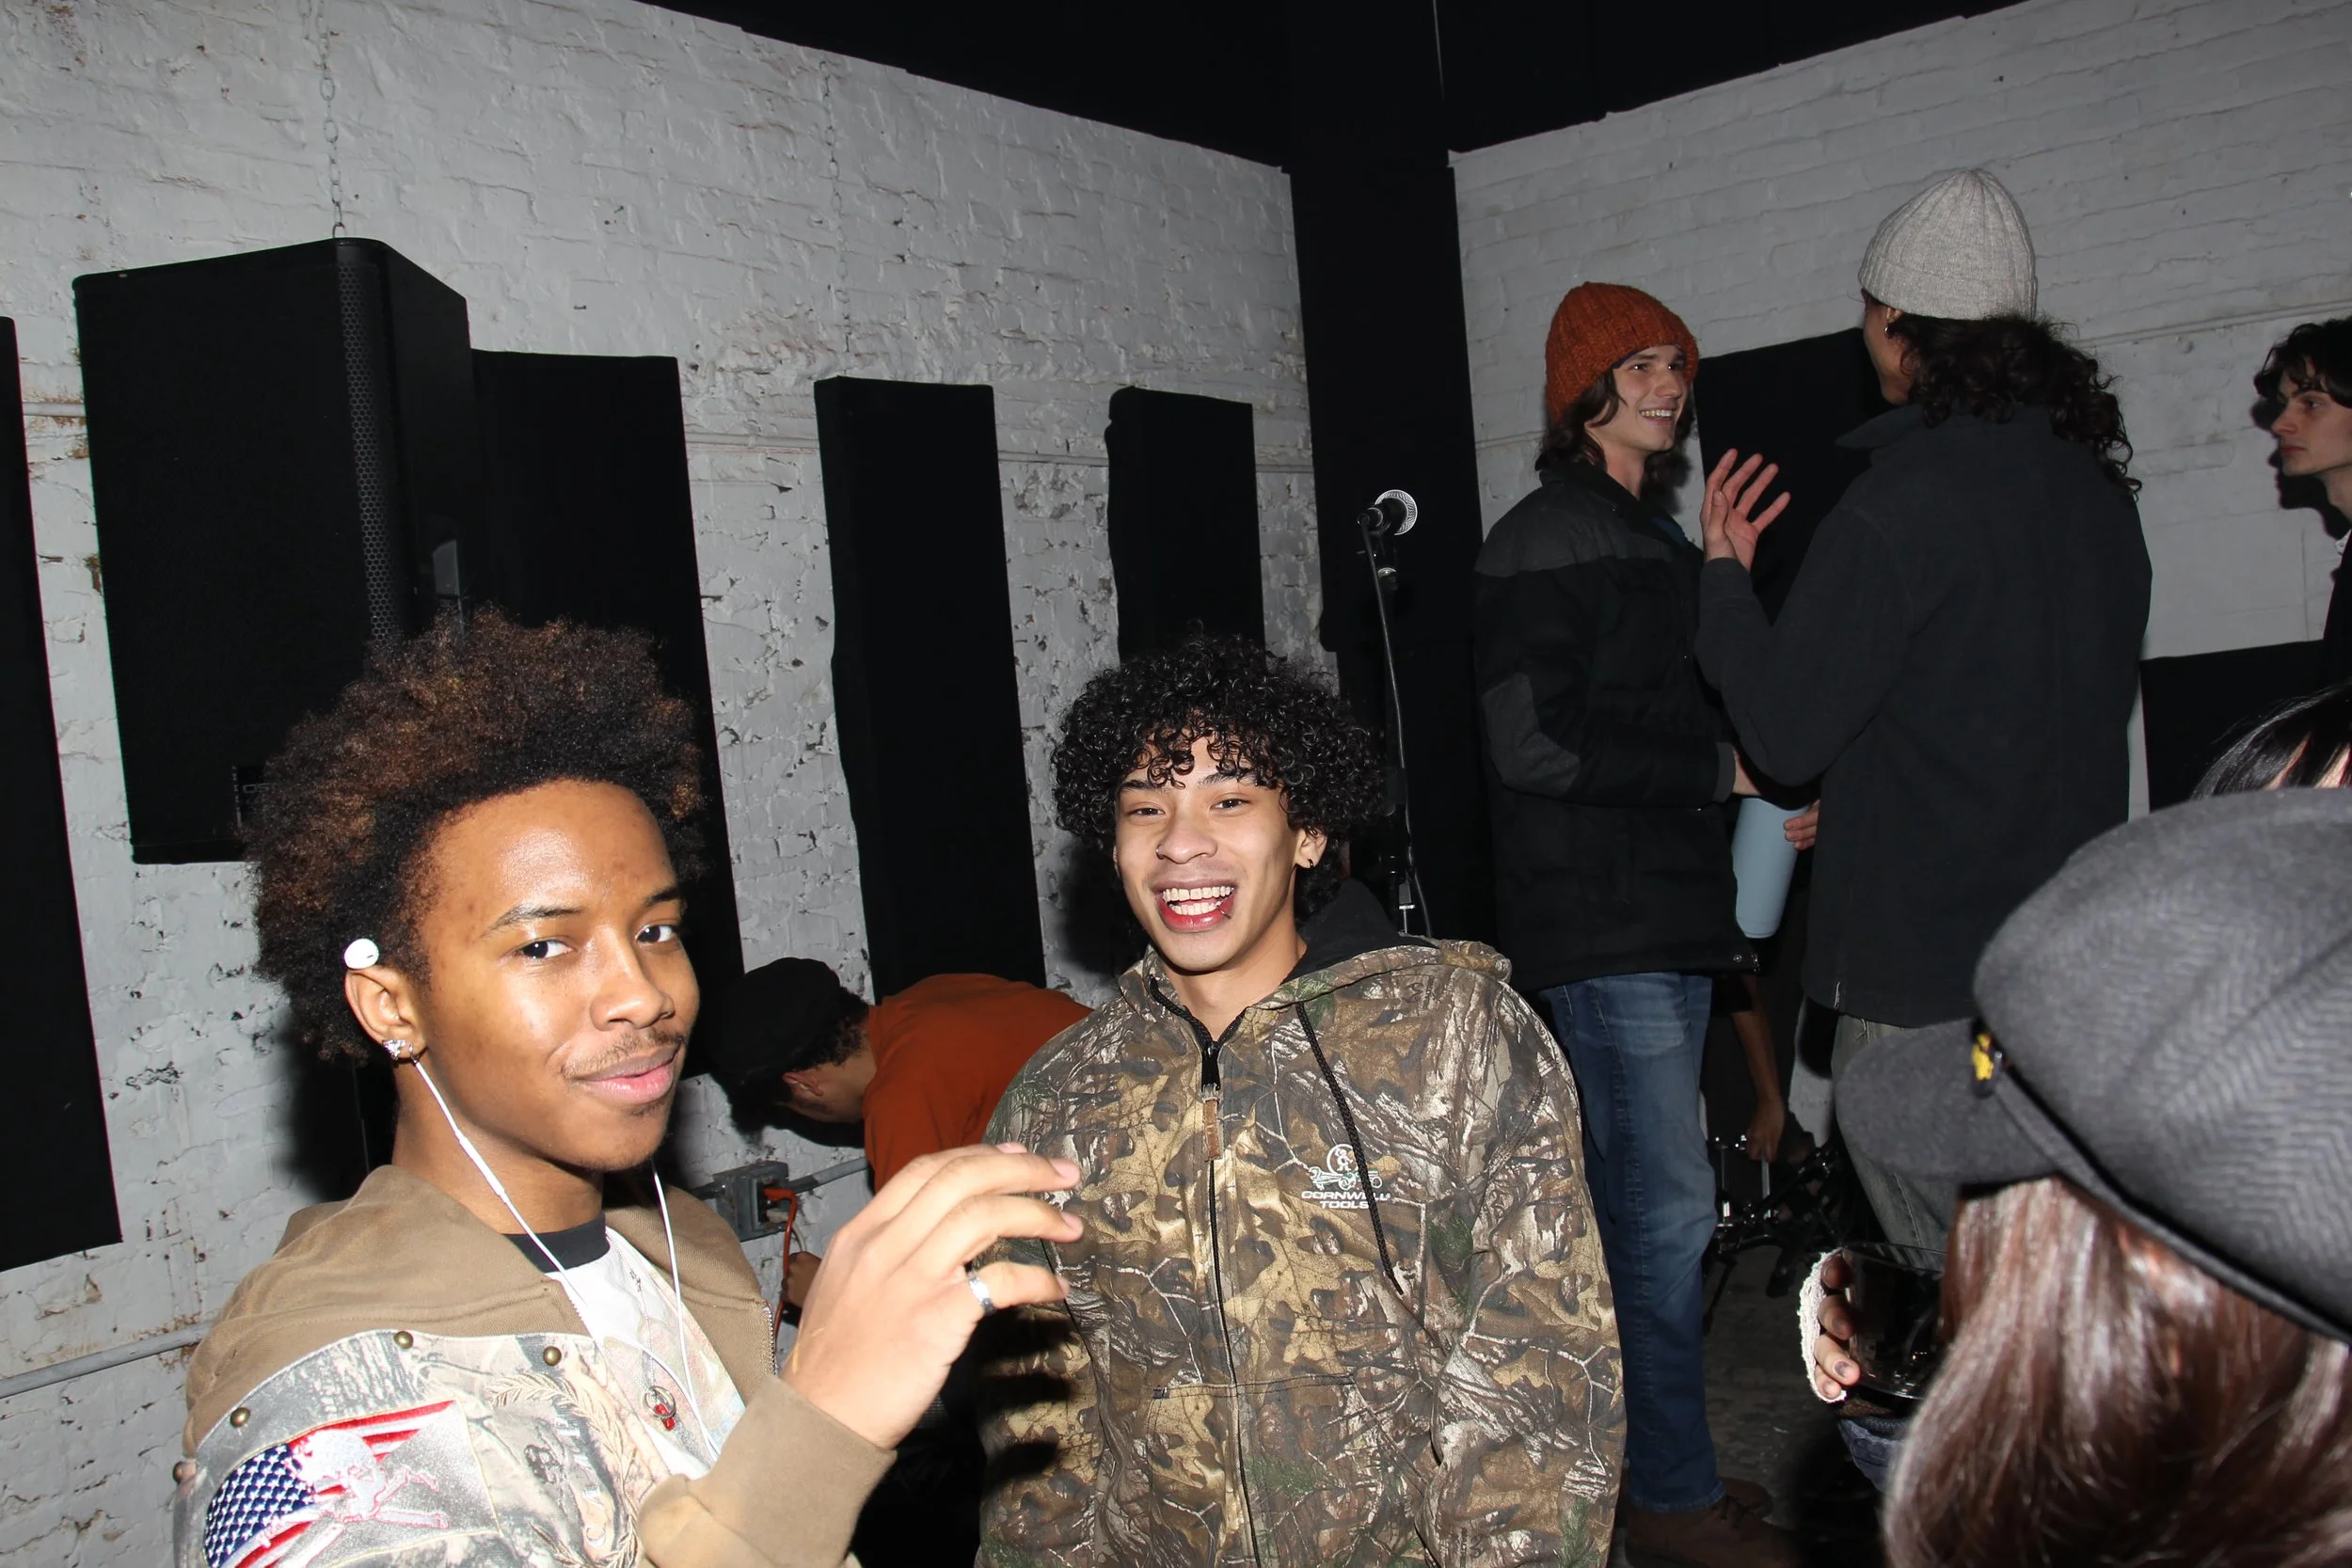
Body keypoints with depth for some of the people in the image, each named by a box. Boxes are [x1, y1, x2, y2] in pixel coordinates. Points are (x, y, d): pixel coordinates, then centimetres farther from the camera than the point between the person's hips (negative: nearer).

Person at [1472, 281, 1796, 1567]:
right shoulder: (1541, 542, -8)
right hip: (1599, 929, -8)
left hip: (1669, 919, 9)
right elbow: (1532, 745, -17)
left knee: (1641, 1208, 15)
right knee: (1668, 1208, -5)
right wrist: (1724, 769, -12)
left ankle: (1648, 1462, 27)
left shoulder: (1659, 541, 19)